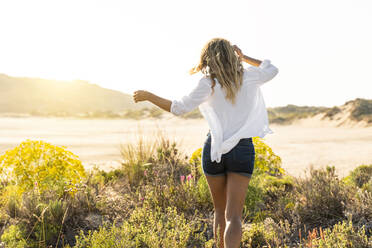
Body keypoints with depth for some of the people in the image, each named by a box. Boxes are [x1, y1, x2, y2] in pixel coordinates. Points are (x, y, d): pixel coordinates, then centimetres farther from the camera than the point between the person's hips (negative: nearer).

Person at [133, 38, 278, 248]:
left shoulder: (209, 83, -5)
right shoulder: (248, 77, 3)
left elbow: (179, 108, -8)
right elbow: (272, 69, 23)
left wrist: (148, 96, 3)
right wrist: (244, 57, 22)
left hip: (214, 150, 0)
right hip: (242, 151, 0)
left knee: (220, 211, 19)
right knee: (233, 216, -6)